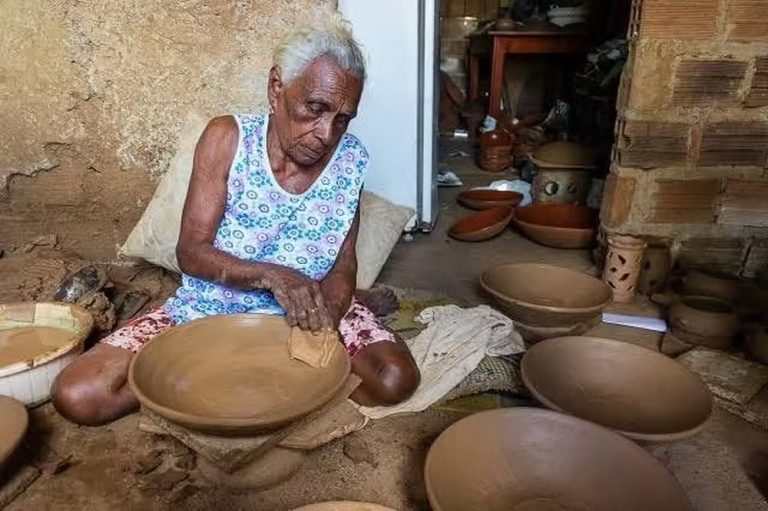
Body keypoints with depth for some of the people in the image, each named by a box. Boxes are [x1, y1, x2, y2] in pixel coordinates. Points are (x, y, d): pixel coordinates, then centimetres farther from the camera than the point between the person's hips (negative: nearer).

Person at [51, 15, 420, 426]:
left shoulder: (351, 160, -8)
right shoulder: (228, 139, -14)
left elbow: (343, 266, -4)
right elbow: (191, 252, -14)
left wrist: (327, 315, -25)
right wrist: (271, 276, -31)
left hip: (307, 312, 2)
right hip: (208, 311, -1)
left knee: (396, 379, -22)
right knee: (76, 396, -15)